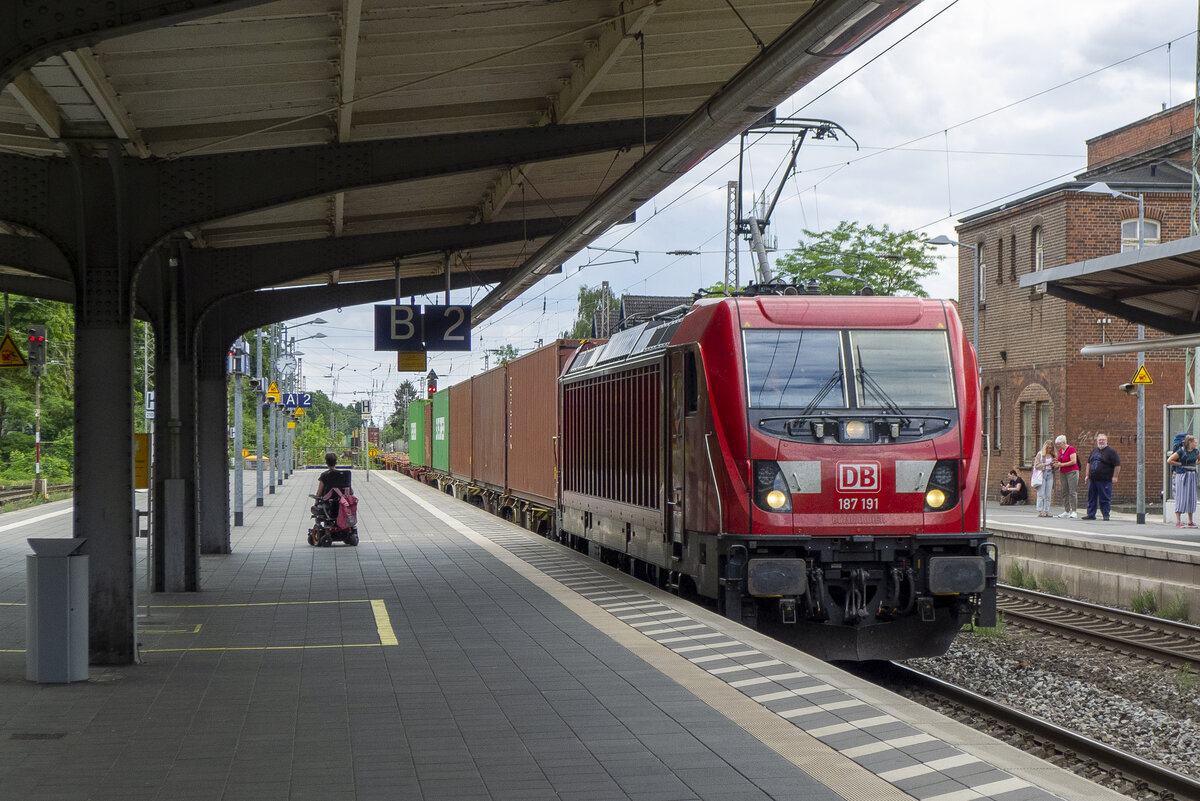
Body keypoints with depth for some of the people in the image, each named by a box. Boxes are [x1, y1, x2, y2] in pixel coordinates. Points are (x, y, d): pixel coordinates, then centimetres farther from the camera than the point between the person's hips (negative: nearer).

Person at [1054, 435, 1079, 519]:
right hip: (1063, 473, 8)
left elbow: (1073, 461, -19)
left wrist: (1061, 464, -16)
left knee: (1072, 492, -11)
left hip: (1072, 472, -8)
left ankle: (1073, 511, -14)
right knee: (1065, 492, 5)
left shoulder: (1071, 449, -10)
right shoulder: (1060, 450, 14)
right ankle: (1067, 511, 6)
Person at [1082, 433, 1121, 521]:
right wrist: (1087, 475, 15)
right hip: (1092, 479, 7)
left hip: (1104, 480, -7)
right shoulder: (1094, 450, 15)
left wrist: (1115, 477, -13)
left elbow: (1117, 465, -9)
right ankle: (1091, 514, 15)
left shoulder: (1111, 451, -6)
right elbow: (1089, 463, 22)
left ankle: (1106, 515, 5)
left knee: (1104, 499, -3)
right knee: (1091, 498, 9)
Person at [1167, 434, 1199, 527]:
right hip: (1182, 475, -6)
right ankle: (1178, 522, -6)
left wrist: (1195, 464, 11)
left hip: (1192, 476, 6)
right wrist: (1180, 464, -8)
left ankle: (1190, 522, 13)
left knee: (1191, 498, 7)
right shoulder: (1181, 451, -11)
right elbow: (1169, 460, -13)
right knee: (1181, 497, -7)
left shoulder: (1195, 451, 9)